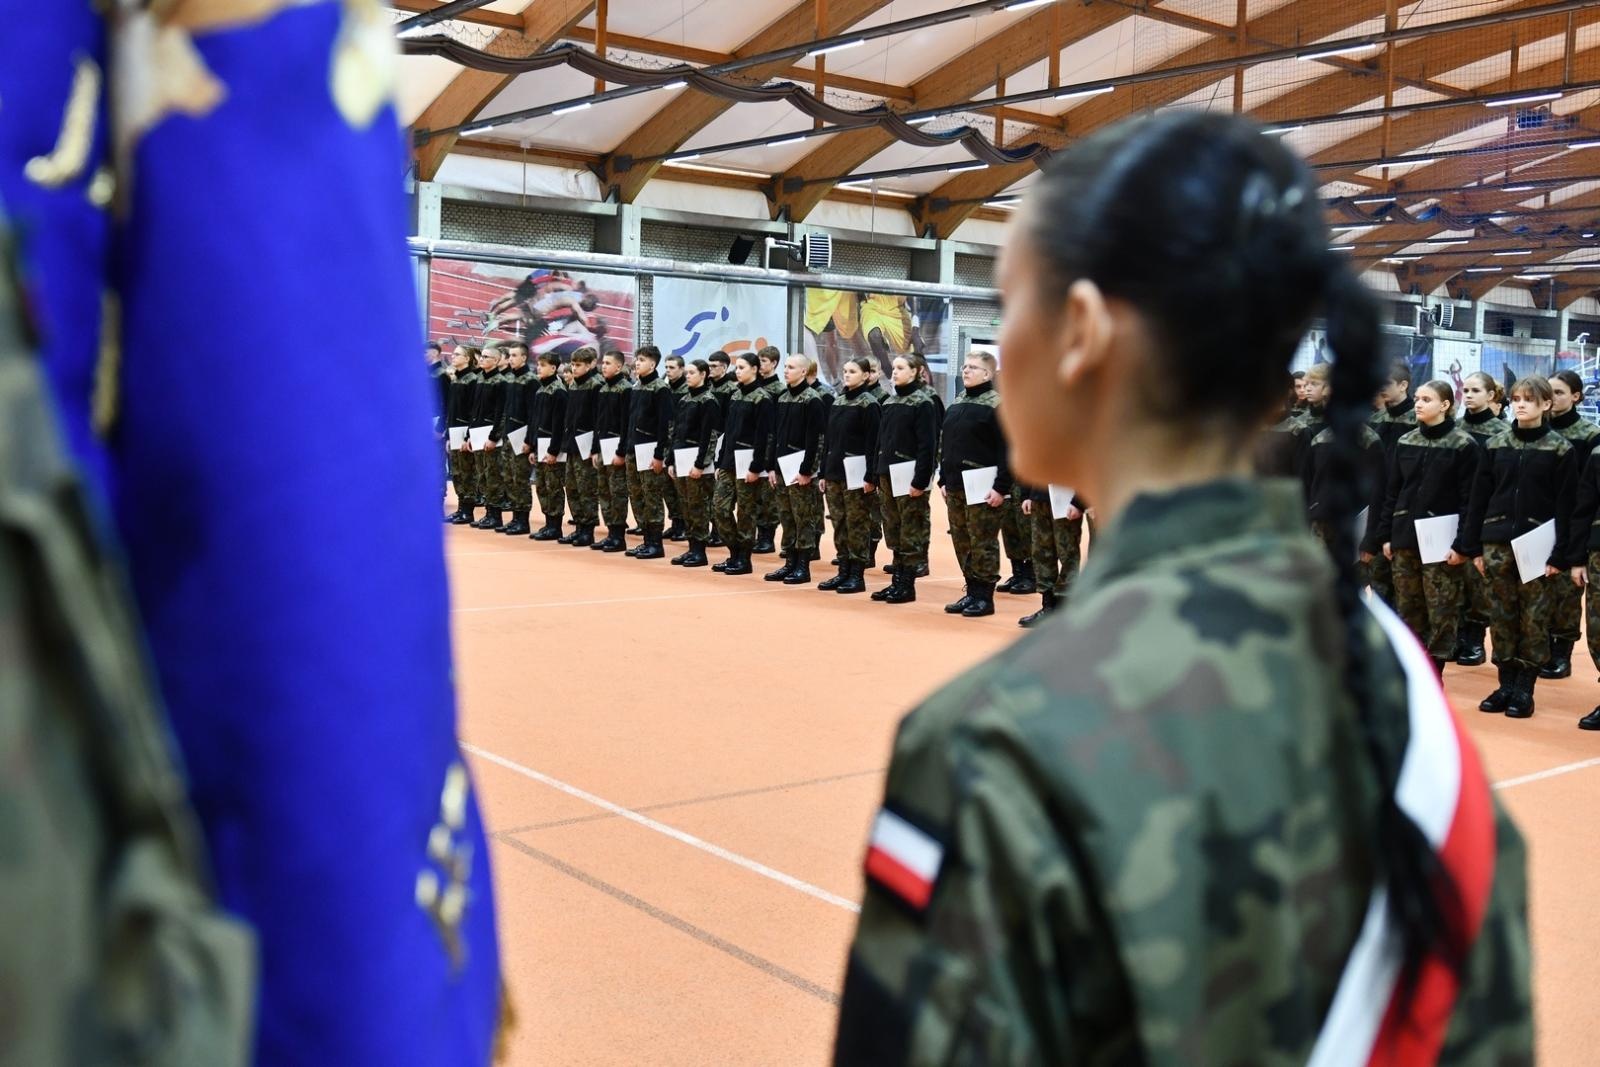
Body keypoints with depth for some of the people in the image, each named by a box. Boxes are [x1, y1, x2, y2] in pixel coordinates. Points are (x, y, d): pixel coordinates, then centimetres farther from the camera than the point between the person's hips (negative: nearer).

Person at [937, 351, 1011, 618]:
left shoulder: (996, 405, -8)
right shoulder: (955, 405, 15)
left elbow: (1007, 450, -13)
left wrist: (1001, 487, -17)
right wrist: (943, 481, 15)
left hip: (982, 488, -7)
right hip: (955, 486, 8)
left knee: (983, 544, -3)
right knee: (962, 543, 11)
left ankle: (984, 596, 5)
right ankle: (971, 591, 20)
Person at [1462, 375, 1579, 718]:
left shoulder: (1560, 449, -1)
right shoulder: (1496, 446, 6)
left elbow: (1565, 506, -4)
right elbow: (1479, 497, 7)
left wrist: (1560, 554, -10)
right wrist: (1474, 546, 2)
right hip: (1497, 543, 3)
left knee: (1534, 619, 1)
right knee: (1501, 617, 6)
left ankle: (1525, 689, 9)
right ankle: (1506, 684, 15)